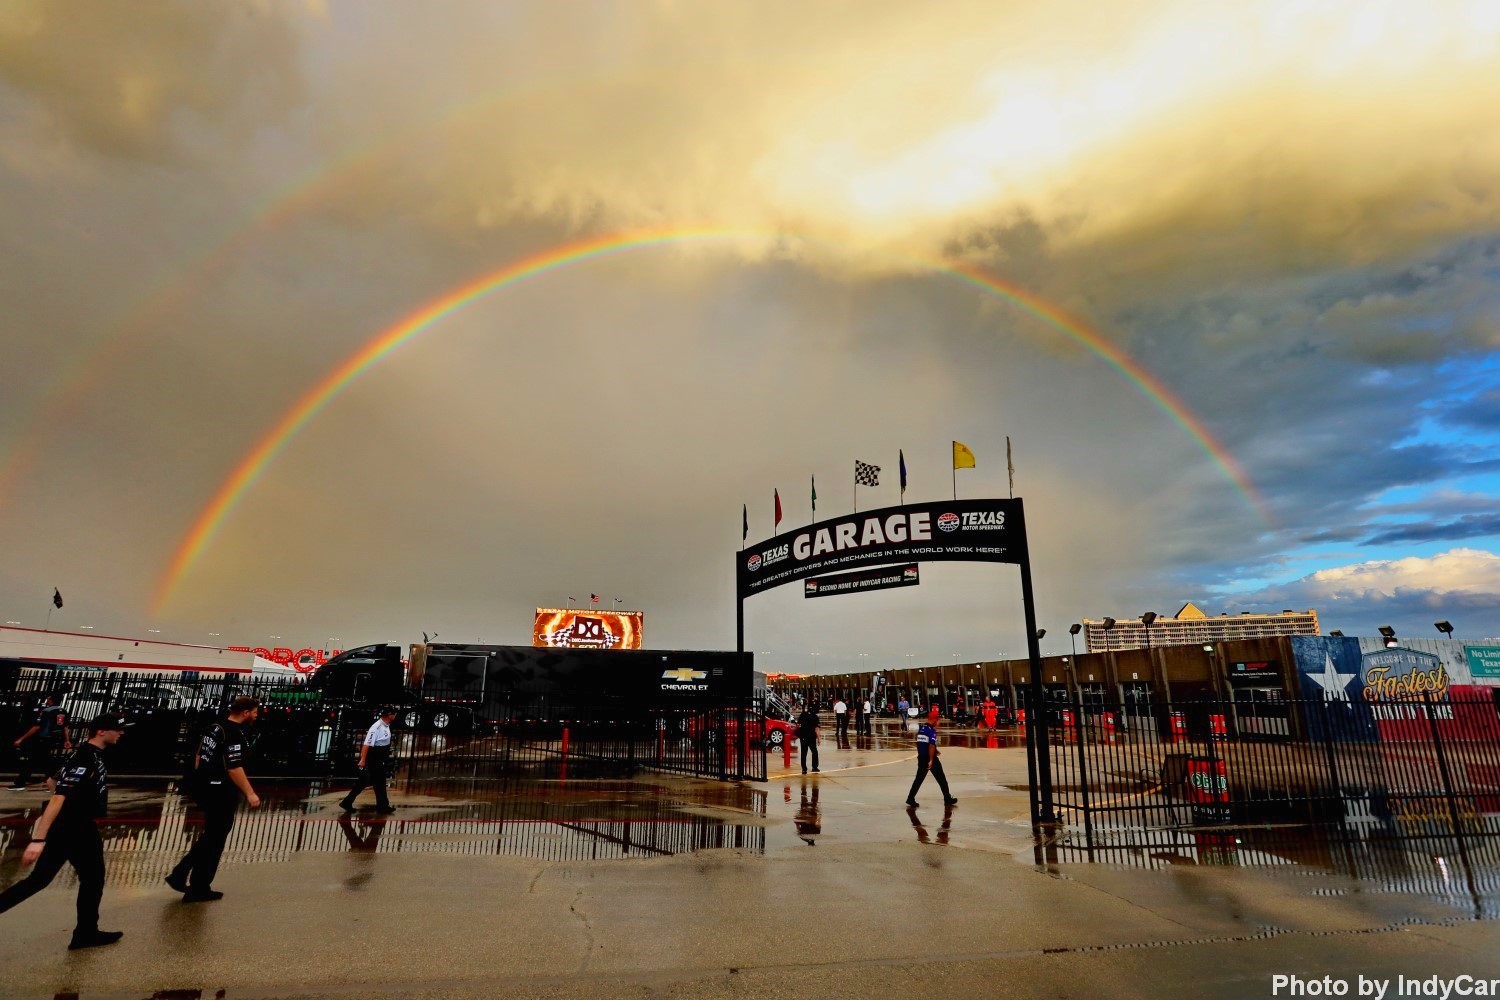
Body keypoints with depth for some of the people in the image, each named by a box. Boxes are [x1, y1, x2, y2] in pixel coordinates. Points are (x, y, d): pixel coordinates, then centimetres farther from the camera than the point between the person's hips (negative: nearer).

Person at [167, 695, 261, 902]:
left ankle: (180, 875, 22)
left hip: (205, 789, 9)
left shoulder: (214, 728, 8)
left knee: (210, 836, 23)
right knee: (214, 842, 6)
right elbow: (234, 768, -26)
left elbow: (198, 755, 17)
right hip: (221, 794, -9)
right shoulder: (235, 734, -21)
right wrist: (250, 793, -22)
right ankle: (198, 890, 16)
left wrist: (201, 780, 27)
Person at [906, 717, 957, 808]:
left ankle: (910, 799, 7)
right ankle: (947, 799, 14)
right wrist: (931, 760, -23)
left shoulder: (921, 728, 8)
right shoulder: (932, 730, -15)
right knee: (941, 779, 7)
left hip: (921, 757, 7)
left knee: (919, 778, 12)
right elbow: (931, 745, -23)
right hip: (930, 757, -7)